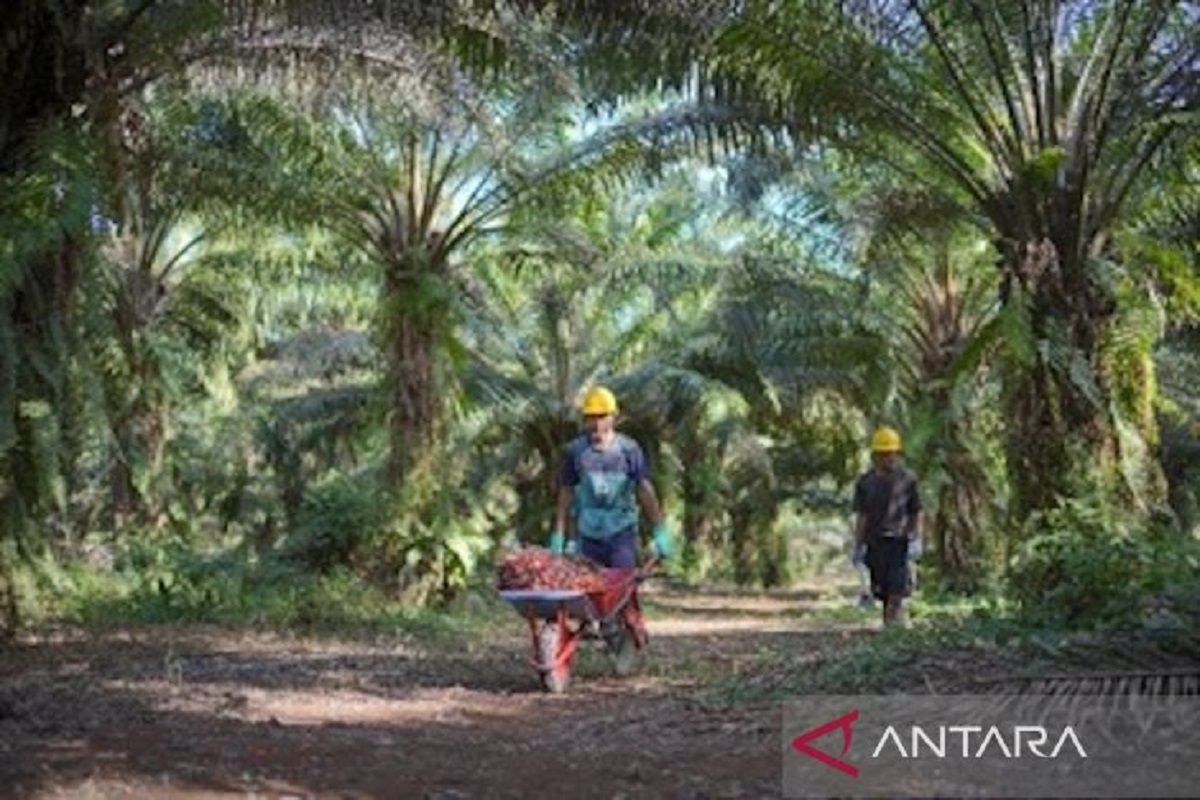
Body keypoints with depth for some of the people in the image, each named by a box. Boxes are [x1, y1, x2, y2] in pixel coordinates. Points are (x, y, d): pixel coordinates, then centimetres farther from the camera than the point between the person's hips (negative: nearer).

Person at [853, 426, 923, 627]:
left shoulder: (907, 479, 3)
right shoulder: (865, 482, 7)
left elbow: (916, 513, 6)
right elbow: (861, 516, 7)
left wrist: (916, 540, -4)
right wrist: (858, 546, 4)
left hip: (899, 542, -2)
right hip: (875, 543, 2)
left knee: (896, 594, -11)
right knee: (883, 594, 5)